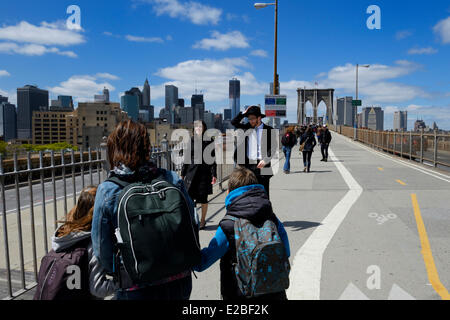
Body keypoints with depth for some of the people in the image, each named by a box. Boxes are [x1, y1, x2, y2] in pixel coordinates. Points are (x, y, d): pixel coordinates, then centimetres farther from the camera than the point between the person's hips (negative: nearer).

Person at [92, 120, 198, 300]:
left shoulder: (107, 191, -12)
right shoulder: (172, 180, -8)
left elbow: (102, 250, -5)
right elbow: (193, 226, -1)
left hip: (137, 289, -2)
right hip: (179, 282, 2)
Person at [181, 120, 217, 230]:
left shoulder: (209, 141, 2)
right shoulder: (191, 141, 9)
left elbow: (213, 159, 0)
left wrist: (214, 174, -6)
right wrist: (183, 174, 11)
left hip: (204, 172, -2)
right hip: (191, 171, 2)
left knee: (203, 198, 4)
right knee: (189, 196, -3)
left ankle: (202, 221, 19)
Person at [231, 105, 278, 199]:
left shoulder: (269, 130, 1)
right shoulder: (247, 128, 10)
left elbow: (274, 147, -4)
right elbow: (234, 123, 10)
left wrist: (265, 160, -15)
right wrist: (244, 113, 1)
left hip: (262, 165, -3)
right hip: (248, 165, 3)